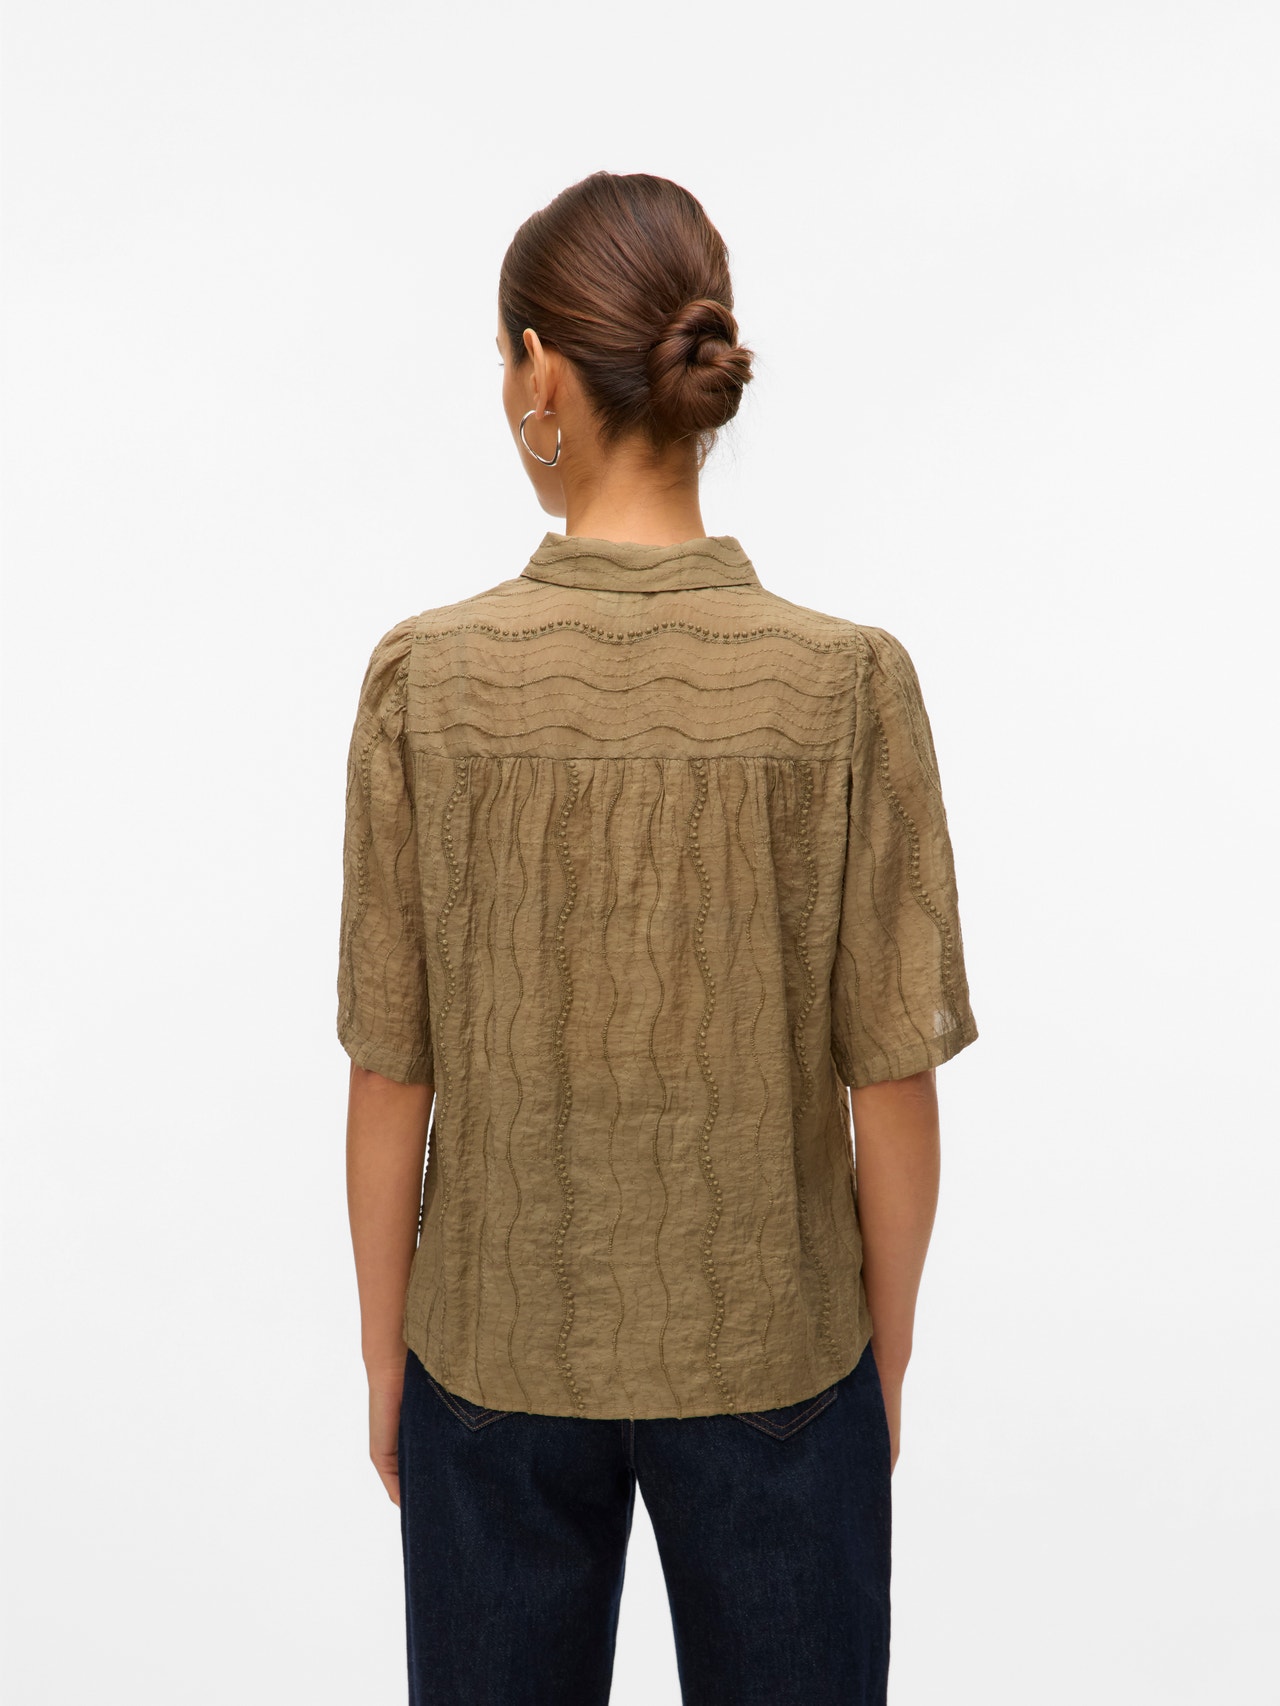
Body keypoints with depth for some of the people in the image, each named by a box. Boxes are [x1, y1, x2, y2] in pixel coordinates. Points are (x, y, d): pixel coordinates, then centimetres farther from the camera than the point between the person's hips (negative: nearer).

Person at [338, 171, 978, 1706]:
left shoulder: (427, 680, -16)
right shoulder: (848, 683, -16)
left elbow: (391, 1076, -9)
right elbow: (893, 1084, -11)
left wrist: (384, 1354, 6)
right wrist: (886, 1356, 6)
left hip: (498, 1361, 1)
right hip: (774, 1354, 0)